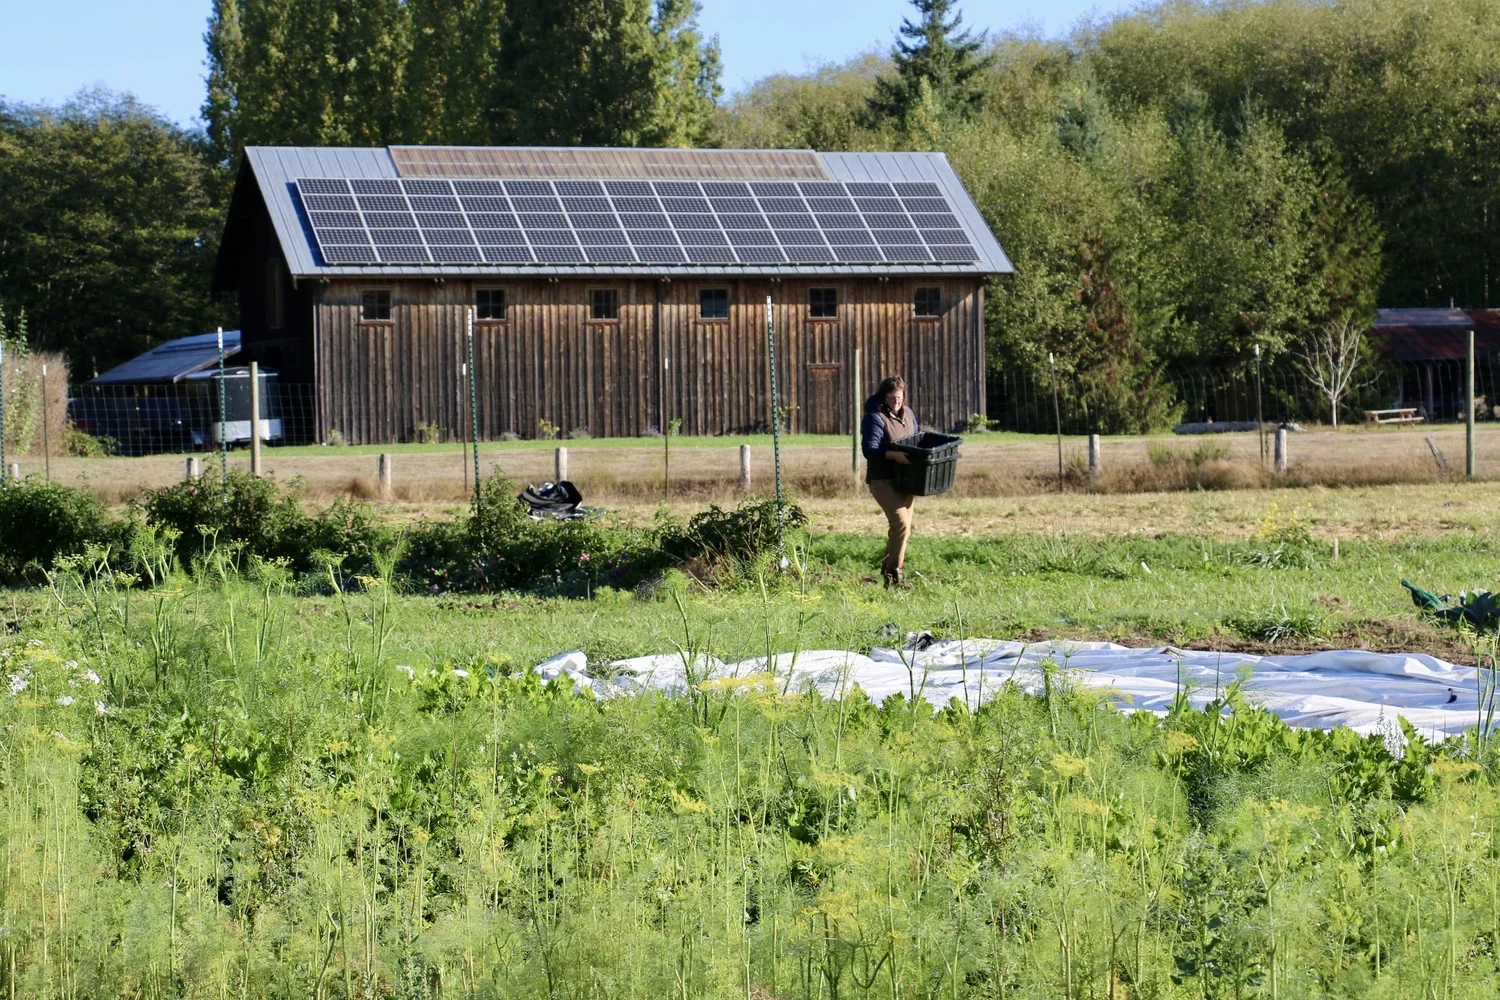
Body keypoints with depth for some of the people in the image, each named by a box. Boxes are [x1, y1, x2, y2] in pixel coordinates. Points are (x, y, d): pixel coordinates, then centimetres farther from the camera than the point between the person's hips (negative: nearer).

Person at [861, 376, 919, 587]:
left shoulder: (907, 413, 11)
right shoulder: (875, 418, -13)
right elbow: (869, 449, -22)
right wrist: (893, 455, -35)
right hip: (882, 480, -8)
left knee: (903, 526, 11)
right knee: (901, 523, -19)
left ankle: (888, 570, 21)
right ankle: (893, 572, -12)